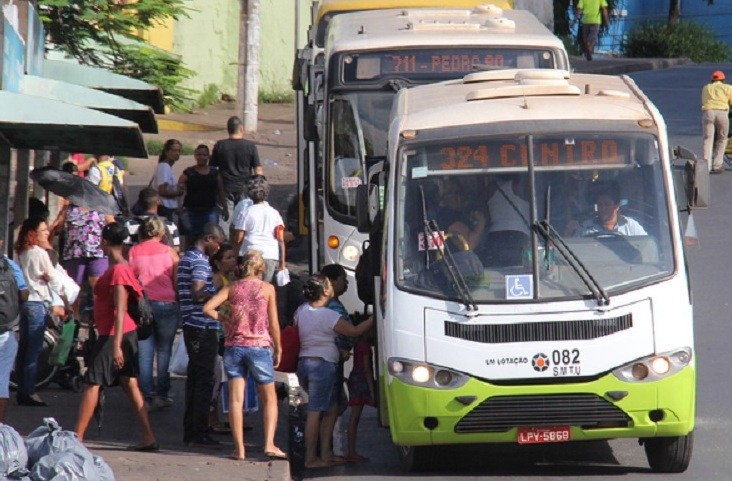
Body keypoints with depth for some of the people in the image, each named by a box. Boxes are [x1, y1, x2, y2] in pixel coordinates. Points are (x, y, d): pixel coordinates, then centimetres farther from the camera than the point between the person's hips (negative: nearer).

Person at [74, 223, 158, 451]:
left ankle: (77, 437, -4)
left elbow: (120, 310, -23)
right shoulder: (120, 267, 12)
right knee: (130, 384, 9)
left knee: (92, 383, -5)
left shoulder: (117, 270, -17)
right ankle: (149, 438, 6)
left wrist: (116, 345, -27)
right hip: (127, 333, 9)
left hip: (114, 334, -9)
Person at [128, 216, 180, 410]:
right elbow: (177, 282, 0)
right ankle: (161, 394, 7)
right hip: (166, 304, -1)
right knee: (164, 351, 9)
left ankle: (146, 396, 4)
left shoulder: (132, 252, 2)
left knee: (144, 353, 6)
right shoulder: (169, 252, 0)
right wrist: (177, 301, 13)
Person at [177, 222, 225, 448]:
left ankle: (190, 432, 17)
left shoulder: (186, 258, 17)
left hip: (192, 326, 10)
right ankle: (199, 434, -7)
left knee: (194, 379, 13)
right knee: (204, 381, -7)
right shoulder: (200, 261, -14)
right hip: (203, 327, -10)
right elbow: (198, 294, -22)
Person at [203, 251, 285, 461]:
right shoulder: (267, 288, 1)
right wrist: (278, 349, 10)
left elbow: (208, 308, -5)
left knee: (236, 399, 2)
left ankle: (239, 448, -2)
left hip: (234, 347, 2)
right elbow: (273, 323, 0)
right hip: (259, 346, -2)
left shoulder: (232, 288, 6)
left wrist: (224, 319, 11)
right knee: (269, 399, 8)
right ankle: (269, 444, -4)